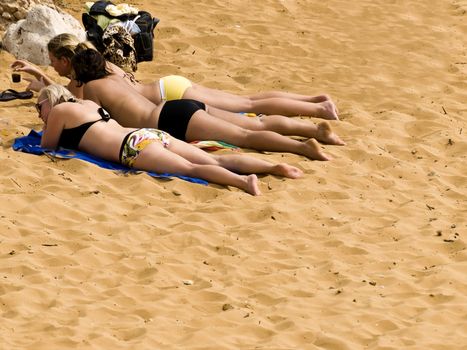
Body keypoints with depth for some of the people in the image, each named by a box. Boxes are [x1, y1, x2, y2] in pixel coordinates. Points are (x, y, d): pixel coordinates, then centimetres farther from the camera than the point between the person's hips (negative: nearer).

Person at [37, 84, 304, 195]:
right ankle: (275, 167, -22)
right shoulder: (88, 104, 34)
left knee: (190, 169, -29)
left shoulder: (59, 111, 12)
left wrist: (47, 128, 38)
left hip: (134, 146, -8)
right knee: (216, 161, -6)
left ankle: (243, 181, -53)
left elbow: (48, 146, 19)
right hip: (150, 134, 8)